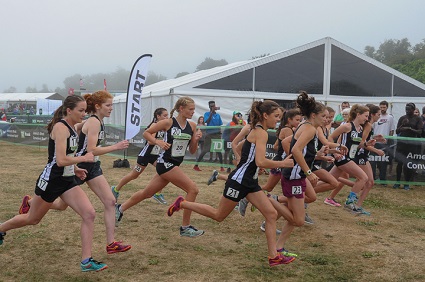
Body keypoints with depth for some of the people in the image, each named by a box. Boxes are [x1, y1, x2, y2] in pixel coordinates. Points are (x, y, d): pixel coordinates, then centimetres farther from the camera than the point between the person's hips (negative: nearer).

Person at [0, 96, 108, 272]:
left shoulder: (71, 127, 7)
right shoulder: (60, 127, -20)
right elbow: (60, 160, -27)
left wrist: (74, 169, 10)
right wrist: (84, 158, -16)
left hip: (67, 180, 8)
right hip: (51, 180, -7)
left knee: (89, 214, -8)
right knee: (33, 219, 15)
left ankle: (86, 261, -3)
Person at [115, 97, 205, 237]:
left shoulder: (192, 126, 5)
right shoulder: (168, 122, -10)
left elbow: (192, 151, 9)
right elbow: (146, 133, -1)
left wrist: (196, 140, -9)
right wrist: (158, 142, -17)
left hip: (174, 165, 7)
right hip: (165, 163, -7)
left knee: (147, 193, 17)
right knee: (193, 189, -14)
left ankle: (120, 208, 37)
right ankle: (185, 227, -3)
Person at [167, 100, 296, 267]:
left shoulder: (256, 130, 11)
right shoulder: (261, 133, -18)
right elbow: (260, 162, -27)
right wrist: (283, 164, -17)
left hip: (250, 182, 10)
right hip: (239, 181, -10)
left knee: (271, 214, 3)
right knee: (218, 216, 6)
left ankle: (274, 257, 7)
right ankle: (182, 204, 20)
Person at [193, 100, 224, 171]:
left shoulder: (218, 115, 10)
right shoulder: (207, 114, 1)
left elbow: (220, 125, 14)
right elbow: (207, 121, -17)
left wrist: (220, 131, -2)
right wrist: (212, 112, -19)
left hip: (217, 134, 3)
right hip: (209, 134, -3)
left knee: (219, 150, 4)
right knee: (205, 150, -3)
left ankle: (222, 166, 13)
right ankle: (196, 165, 6)